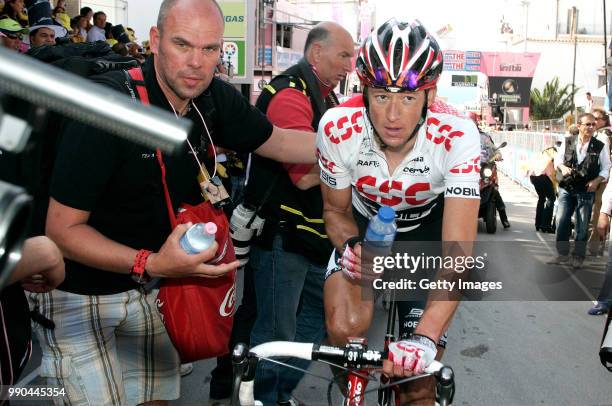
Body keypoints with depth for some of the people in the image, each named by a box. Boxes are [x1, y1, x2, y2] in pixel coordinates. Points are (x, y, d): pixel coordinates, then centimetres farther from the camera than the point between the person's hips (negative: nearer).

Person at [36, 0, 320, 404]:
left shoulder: (216, 99, -10)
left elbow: (277, 141, 8)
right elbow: (63, 229, -24)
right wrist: (150, 263, -38)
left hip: (149, 284, 5)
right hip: (78, 294, -5)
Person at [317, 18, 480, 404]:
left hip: (427, 231, -1)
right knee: (344, 328, -25)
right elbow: (335, 208, -8)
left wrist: (425, 338, -48)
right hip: (364, 227, 1)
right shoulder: (338, 127, -27)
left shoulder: (457, 136, -33)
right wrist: (350, 245, -30)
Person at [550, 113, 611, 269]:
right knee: (561, 221, -2)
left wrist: (596, 181, -13)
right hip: (566, 188, 1)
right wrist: (562, 167, -14)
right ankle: (562, 254, 11)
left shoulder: (599, 146, -3)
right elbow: (557, 159, 8)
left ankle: (578, 257, 18)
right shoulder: (568, 142, 0)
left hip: (586, 191, -1)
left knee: (582, 225, 5)